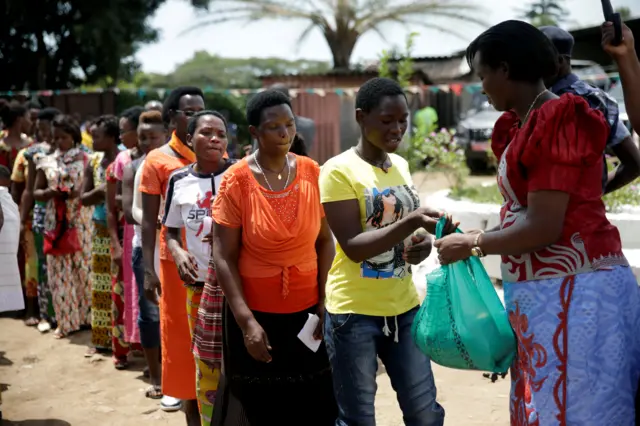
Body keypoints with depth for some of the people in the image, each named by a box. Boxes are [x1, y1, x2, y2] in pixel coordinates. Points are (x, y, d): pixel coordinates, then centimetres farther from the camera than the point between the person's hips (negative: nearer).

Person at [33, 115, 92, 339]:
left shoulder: (86, 159, 1)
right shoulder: (47, 162, 9)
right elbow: (36, 192, 12)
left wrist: (79, 193, -18)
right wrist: (50, 192, -9)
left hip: (81, 221, -3)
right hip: (56, 223, 3)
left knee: (84, 267, 0)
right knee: (59, 271, 3)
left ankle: (89, 315, 13)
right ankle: (65, 321, 10)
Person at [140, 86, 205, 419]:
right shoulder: (157, 160, -1)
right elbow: (149, 219, -2)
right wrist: (148, 269, -8)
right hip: (177, 259, -2)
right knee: (182, 333, 7)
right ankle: (192, 410, 18)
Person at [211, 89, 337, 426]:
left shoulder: (312, 173, -2)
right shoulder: (236, 181, -10)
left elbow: (325, 240, 5)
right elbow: (223, 257, -10)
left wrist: (325, 302, -2)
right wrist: (246, 321, -16)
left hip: (307, 311, 3)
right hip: (256, 313, -2)